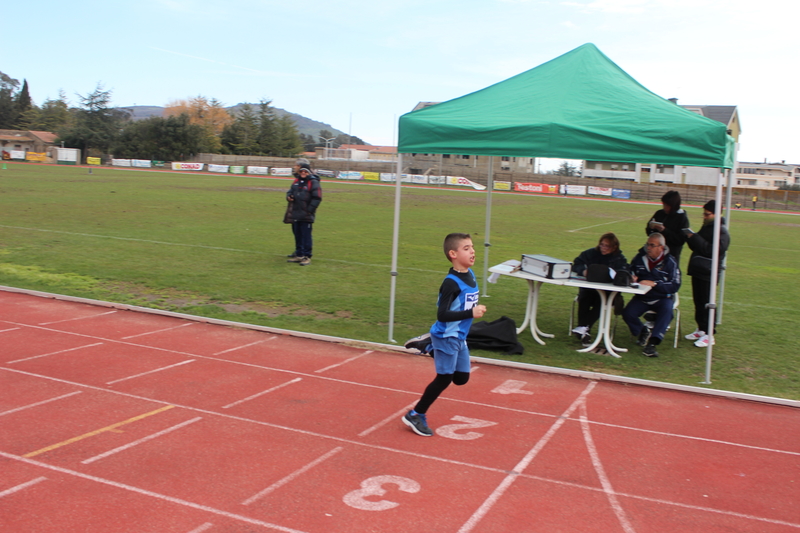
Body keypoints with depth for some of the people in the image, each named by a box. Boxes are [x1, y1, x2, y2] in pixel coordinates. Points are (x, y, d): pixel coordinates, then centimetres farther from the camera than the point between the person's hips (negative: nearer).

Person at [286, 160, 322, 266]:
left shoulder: (313, 182, -9)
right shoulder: (297, 181, 15)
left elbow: (317, 198, -13)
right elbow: (290, 191, 25)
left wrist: (309, 210, -16)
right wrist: (289, 196, 1)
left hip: (306, 216, -8)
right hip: (296, 215, 8)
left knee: (306, 236, -4)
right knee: (297, 235, 13)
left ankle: (307, 256, 1)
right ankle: (299, 255, 23)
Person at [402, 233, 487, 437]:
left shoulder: (470, 275, 3)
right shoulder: (451, 283, -23)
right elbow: (442, 315, -29)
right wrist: (471, 313, -31)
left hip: (460, 338, 8)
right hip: (446, 337, -8)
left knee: (461, 378, 12)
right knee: (444, 378, -1)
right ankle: (415, 415, 12)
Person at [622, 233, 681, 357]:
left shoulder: (670, 262, -5)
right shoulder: (639, 258, 4)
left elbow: (675, 286, -12)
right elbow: (630, 273, 16)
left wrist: (654, 284, -25)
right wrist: (631, 278, -10)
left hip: (662, 298, -3)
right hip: (642, 297, 3)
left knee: (667, 310, -35)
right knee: (627, 314, -22)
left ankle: (652, 342, -35)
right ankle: (643, 331, 9)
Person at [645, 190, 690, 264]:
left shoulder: (682, 218, -6)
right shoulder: (659, 213, 7)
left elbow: (680, 240, -14)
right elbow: (648, 232, 13)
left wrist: (664, 230, -21)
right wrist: (650, 227, -11)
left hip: (671, 254, -5)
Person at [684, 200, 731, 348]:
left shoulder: (722, 232, -14)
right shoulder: (706, 227, 14)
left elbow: (713, 250, -26)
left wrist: (695, 238, -22)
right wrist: (691, 237, -1)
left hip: (708, 274, -9)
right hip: (697, 270, 9)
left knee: (707, 303, -6)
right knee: (698, 302, 15)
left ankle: (708, 334, 0)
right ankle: (701, 329, 25)